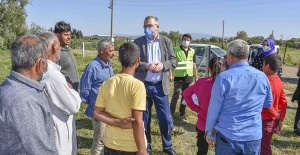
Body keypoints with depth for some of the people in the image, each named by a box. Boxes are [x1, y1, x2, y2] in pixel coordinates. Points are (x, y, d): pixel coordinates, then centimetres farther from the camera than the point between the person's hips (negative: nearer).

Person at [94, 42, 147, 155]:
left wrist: (118, 122, -11)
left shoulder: (106, 83, -2)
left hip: (110, 144, 5)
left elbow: (97, 113, -2)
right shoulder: (137, 85, -18)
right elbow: (137, 121, -19)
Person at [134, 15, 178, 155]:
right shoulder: (138, 42, -1)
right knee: (144, 119, 11)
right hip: (143, 85, 0)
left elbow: (174, 60, 2)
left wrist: (163, 65, -16)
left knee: (165, 118, 8)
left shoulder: (166, 41, 3)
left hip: (160, 86, 1)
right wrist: (146, 66, -20)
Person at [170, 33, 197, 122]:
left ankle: (182, 114, 22)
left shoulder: (192, 51, 9)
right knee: (176, 96, 1)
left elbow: (194, 65, 14)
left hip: (189, 77, 4)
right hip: (178, 76, -4)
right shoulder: (176, 50, -5)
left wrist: (196, 77, 13)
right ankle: (171, 113, 14)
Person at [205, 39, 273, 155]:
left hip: (227, 136, -3)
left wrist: (209, 132, 3)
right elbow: (268, 103, 11)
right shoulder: (262, 77, -4)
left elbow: (214, 108, -10)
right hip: (254, 137, 3)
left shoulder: (223, 78, -17)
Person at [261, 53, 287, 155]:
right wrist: (280, 120, 9)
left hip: (265, 121, -8)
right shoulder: (279, 82, 4)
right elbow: (283, 103, 7)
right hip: (273, 120, 8)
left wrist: (276, 115, -6)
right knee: (266, 146, 21)